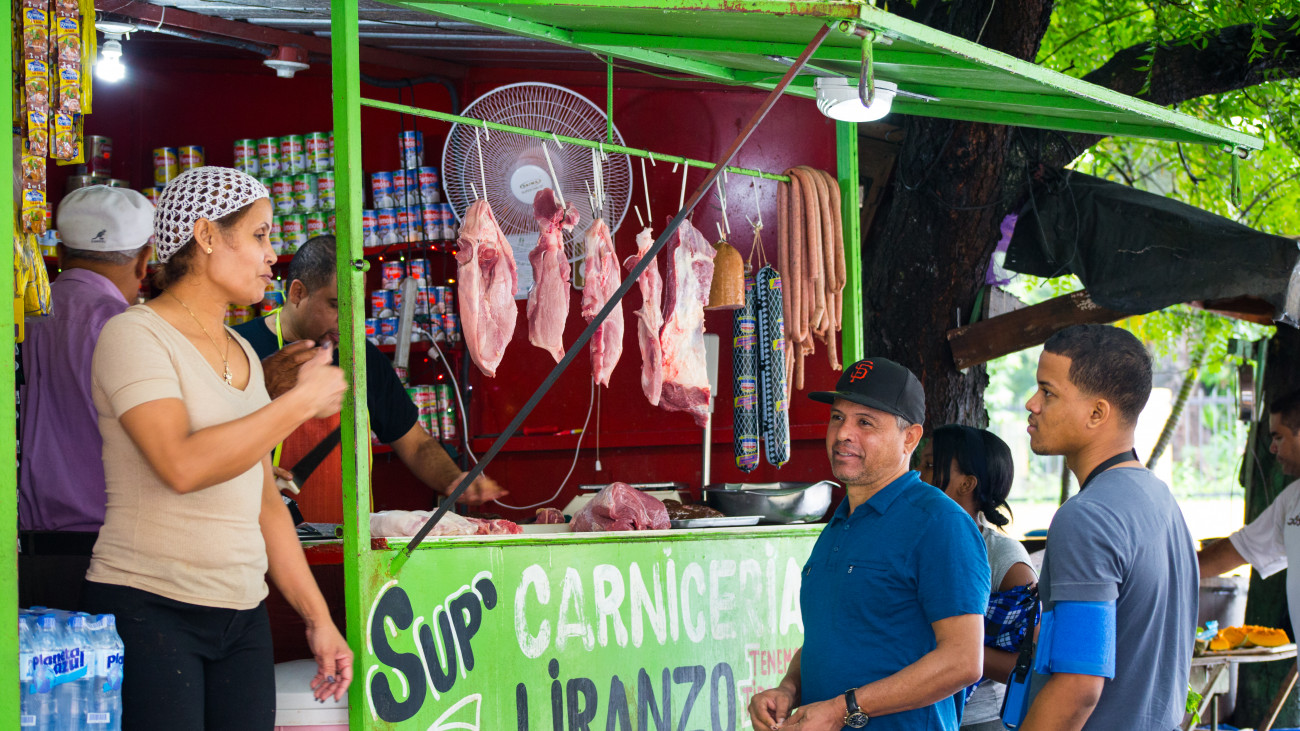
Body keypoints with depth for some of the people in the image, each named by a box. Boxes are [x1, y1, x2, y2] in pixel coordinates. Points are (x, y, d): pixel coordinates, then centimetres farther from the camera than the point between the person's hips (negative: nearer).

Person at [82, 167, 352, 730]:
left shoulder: (242, 352, 17)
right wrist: (303, 401, -14)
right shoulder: (135, 334, -7)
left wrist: (318, 617, 17)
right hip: (148, 609, -7)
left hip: (242, 616, 7)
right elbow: (183, 466, -23)